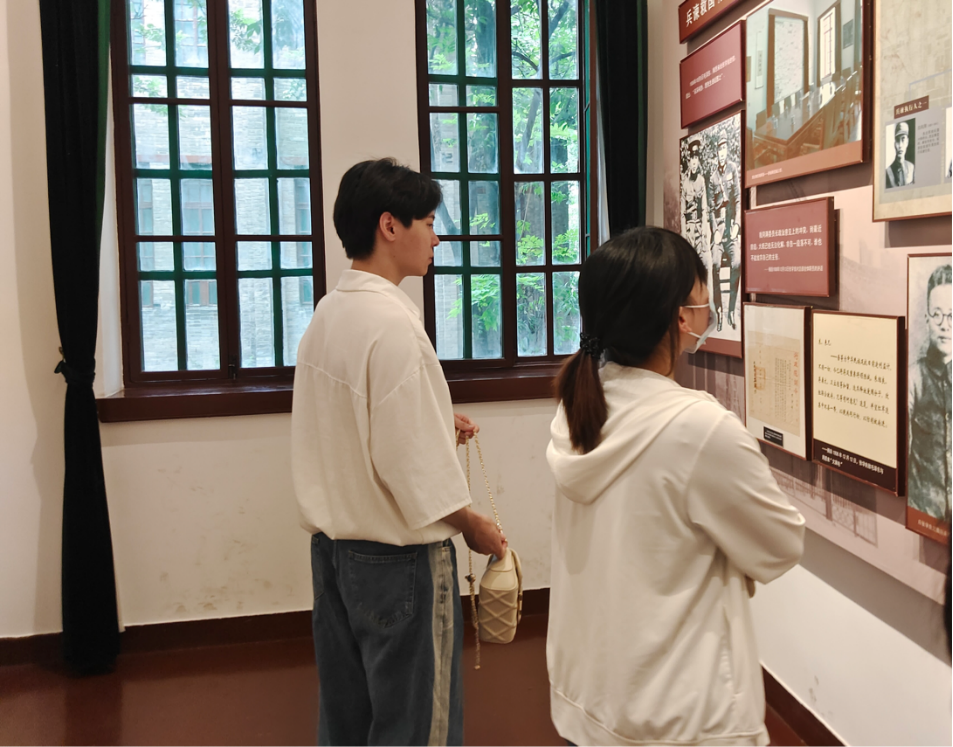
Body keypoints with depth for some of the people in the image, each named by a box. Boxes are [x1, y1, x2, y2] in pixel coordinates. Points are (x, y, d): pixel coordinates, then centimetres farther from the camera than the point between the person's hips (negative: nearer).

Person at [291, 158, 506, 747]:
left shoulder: (328, 313, 6)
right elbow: (412, 461, -23)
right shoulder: (392, 323, -21)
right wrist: (475, 526, -9)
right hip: (396, 554, -8)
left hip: (333, 543, 9)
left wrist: (436, 420, 13)